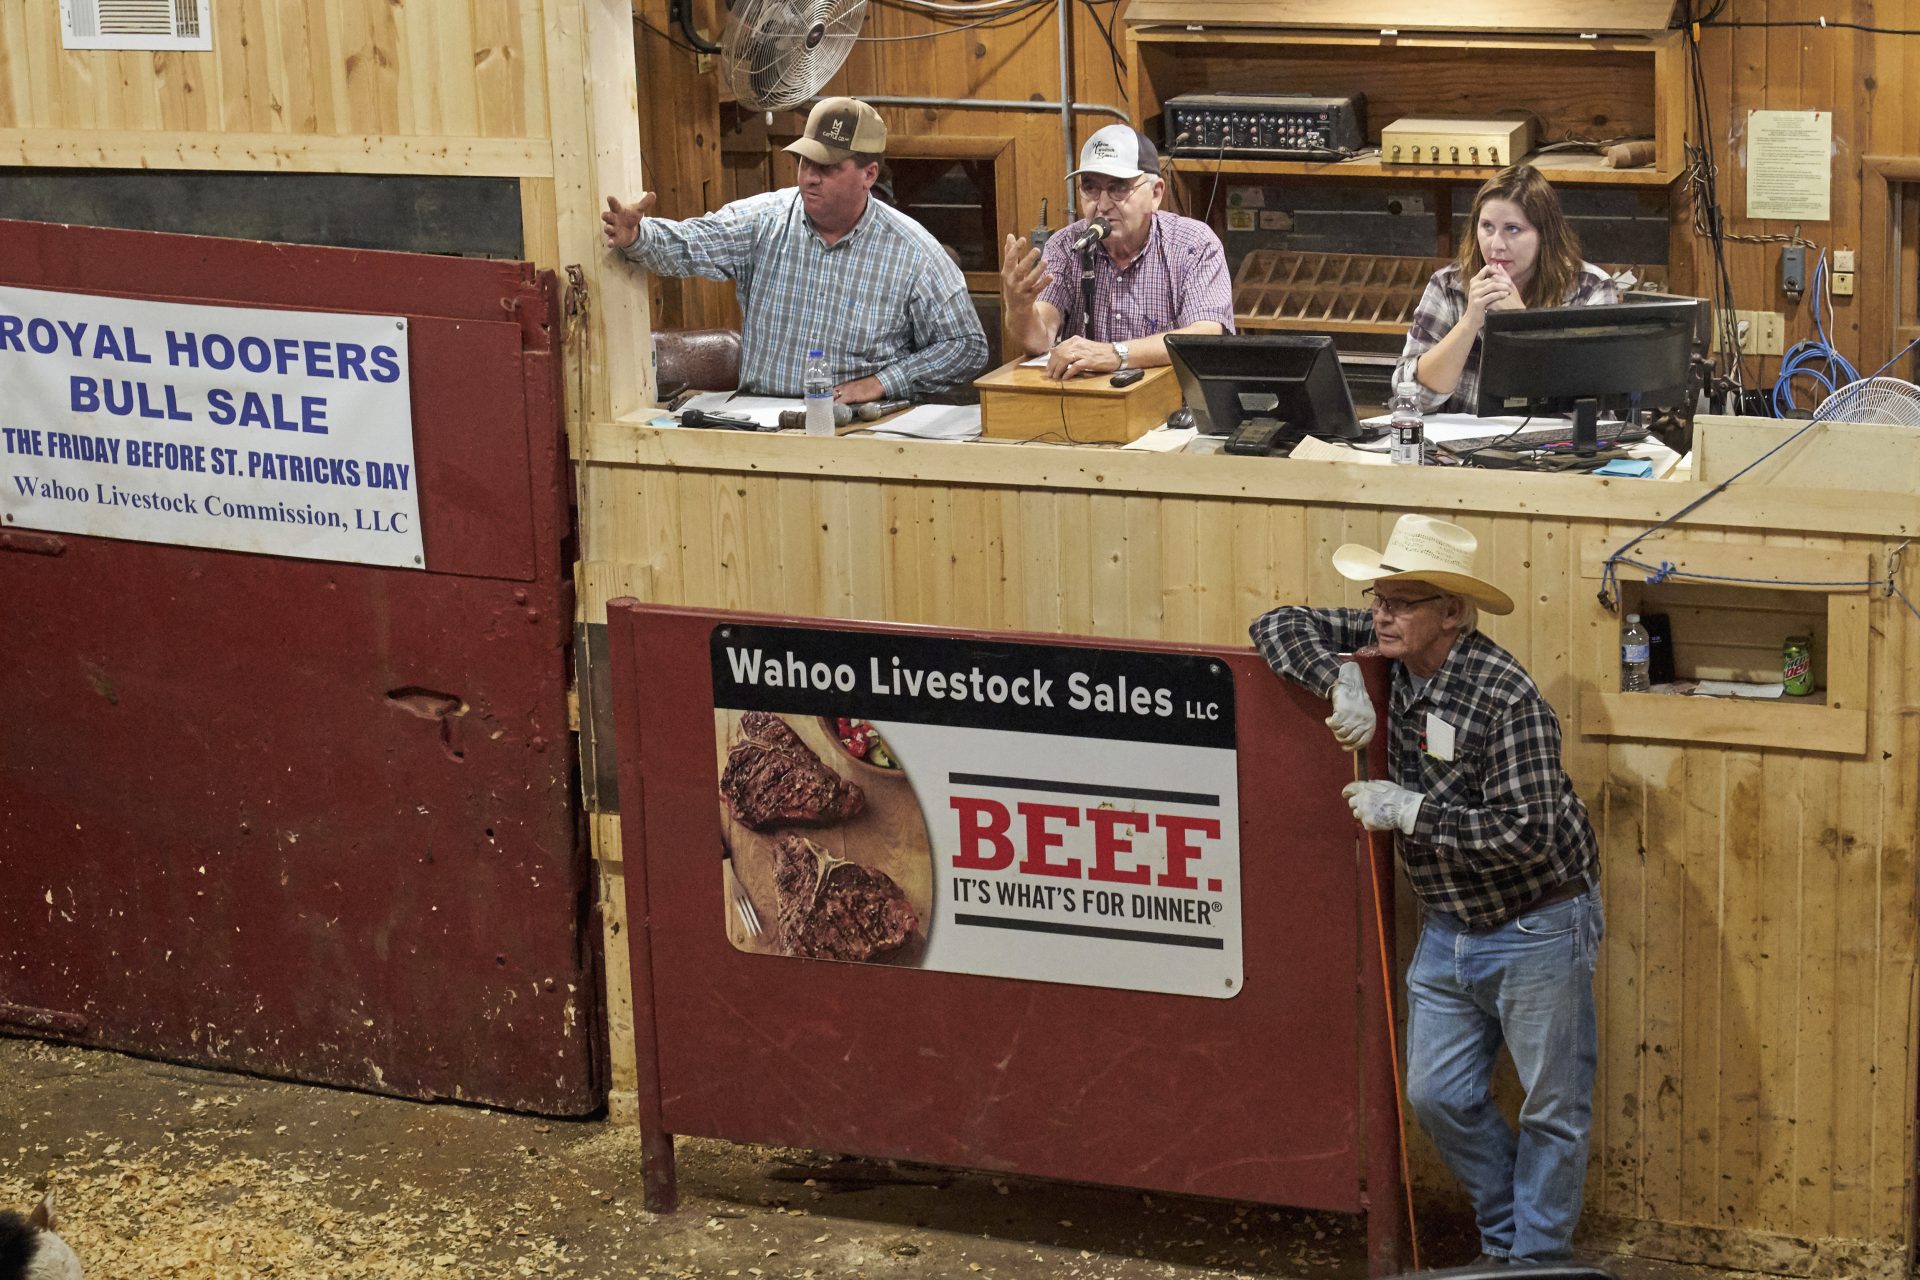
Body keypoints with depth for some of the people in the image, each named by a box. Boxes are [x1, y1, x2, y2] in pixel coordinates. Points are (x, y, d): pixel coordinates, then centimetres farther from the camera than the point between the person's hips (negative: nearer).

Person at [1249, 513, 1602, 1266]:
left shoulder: (1504, 697, -25)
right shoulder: (1389, 649, -4)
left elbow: (1526, 833, -28)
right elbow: (1278, 626, 1)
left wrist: (1411, 812, -23)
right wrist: (1341, 679, -18)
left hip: (1536, 928, -7)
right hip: (1449, 928, 8)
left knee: (1552, 1109, 5)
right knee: (1439, 1097, 12)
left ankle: (1538, 1259, 17)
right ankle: (1503, 1242, 29)